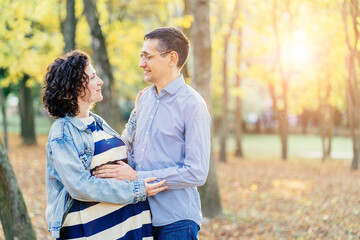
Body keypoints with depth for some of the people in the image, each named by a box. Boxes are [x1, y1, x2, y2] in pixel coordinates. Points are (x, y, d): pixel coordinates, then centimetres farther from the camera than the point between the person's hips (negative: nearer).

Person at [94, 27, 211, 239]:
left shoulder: (193, 105, -13)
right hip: (141, 215, 7)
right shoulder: (145, 98, 10)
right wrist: (119, 170, -1)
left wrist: (136, 176, -18)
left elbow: (196, 173, -18)